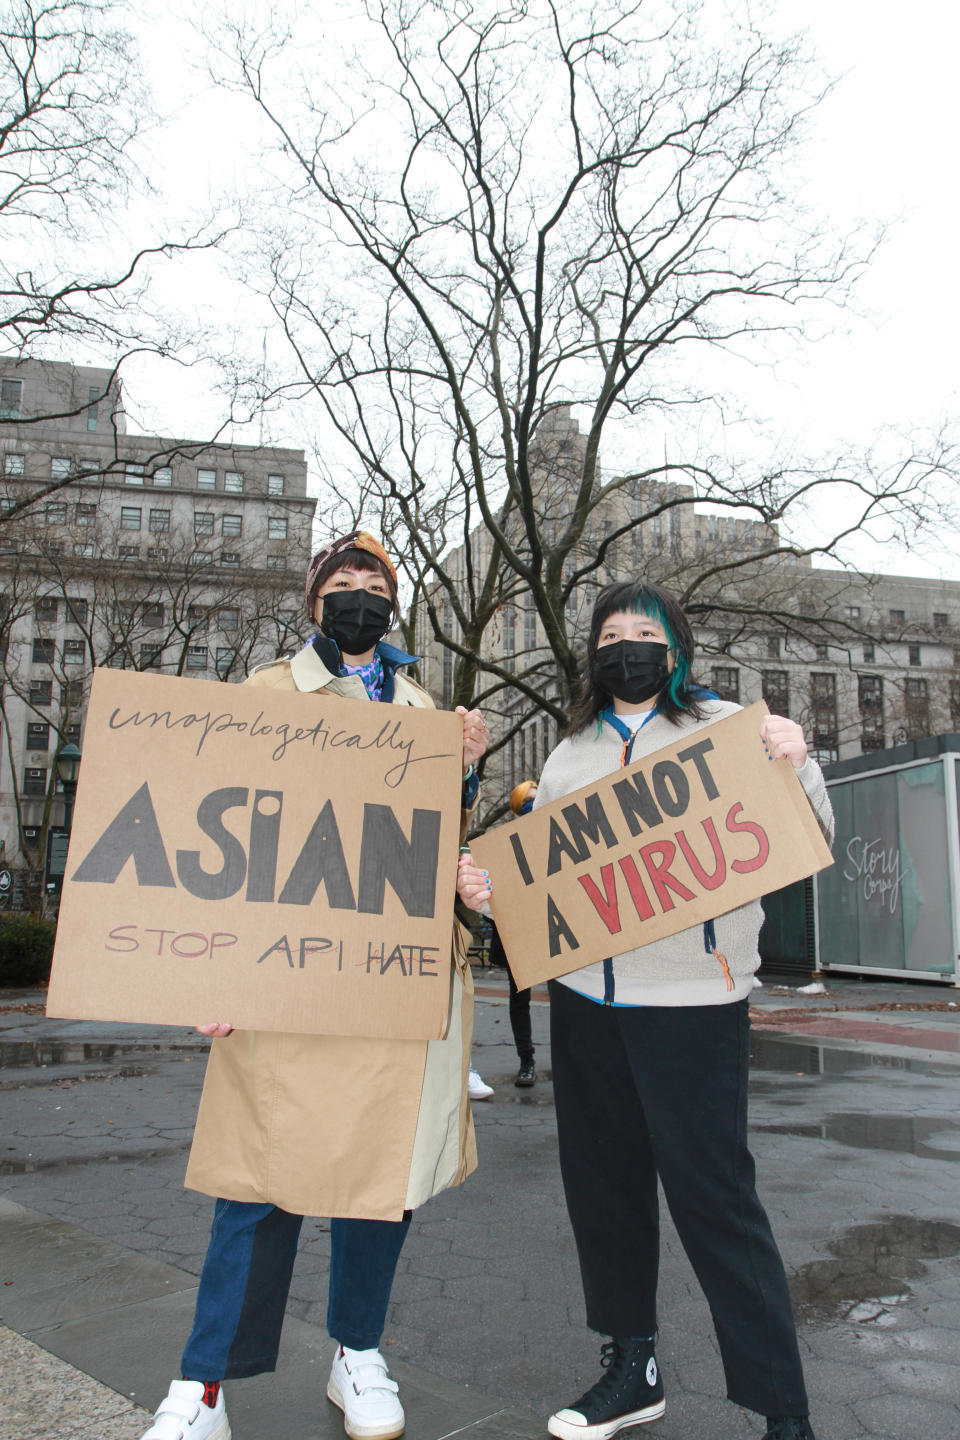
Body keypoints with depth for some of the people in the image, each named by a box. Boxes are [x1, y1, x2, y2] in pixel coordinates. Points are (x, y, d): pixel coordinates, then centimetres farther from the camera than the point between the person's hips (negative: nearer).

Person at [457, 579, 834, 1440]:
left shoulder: (724, 728, 1)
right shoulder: (570, 756, 13)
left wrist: (796, 770, -23)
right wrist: (485, 885, -5)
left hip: (693, 999, -5)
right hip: (584, 998, 5)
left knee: (713, 1198, -2)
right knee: (603, 1185, 15)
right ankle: (633, 1369, 35)